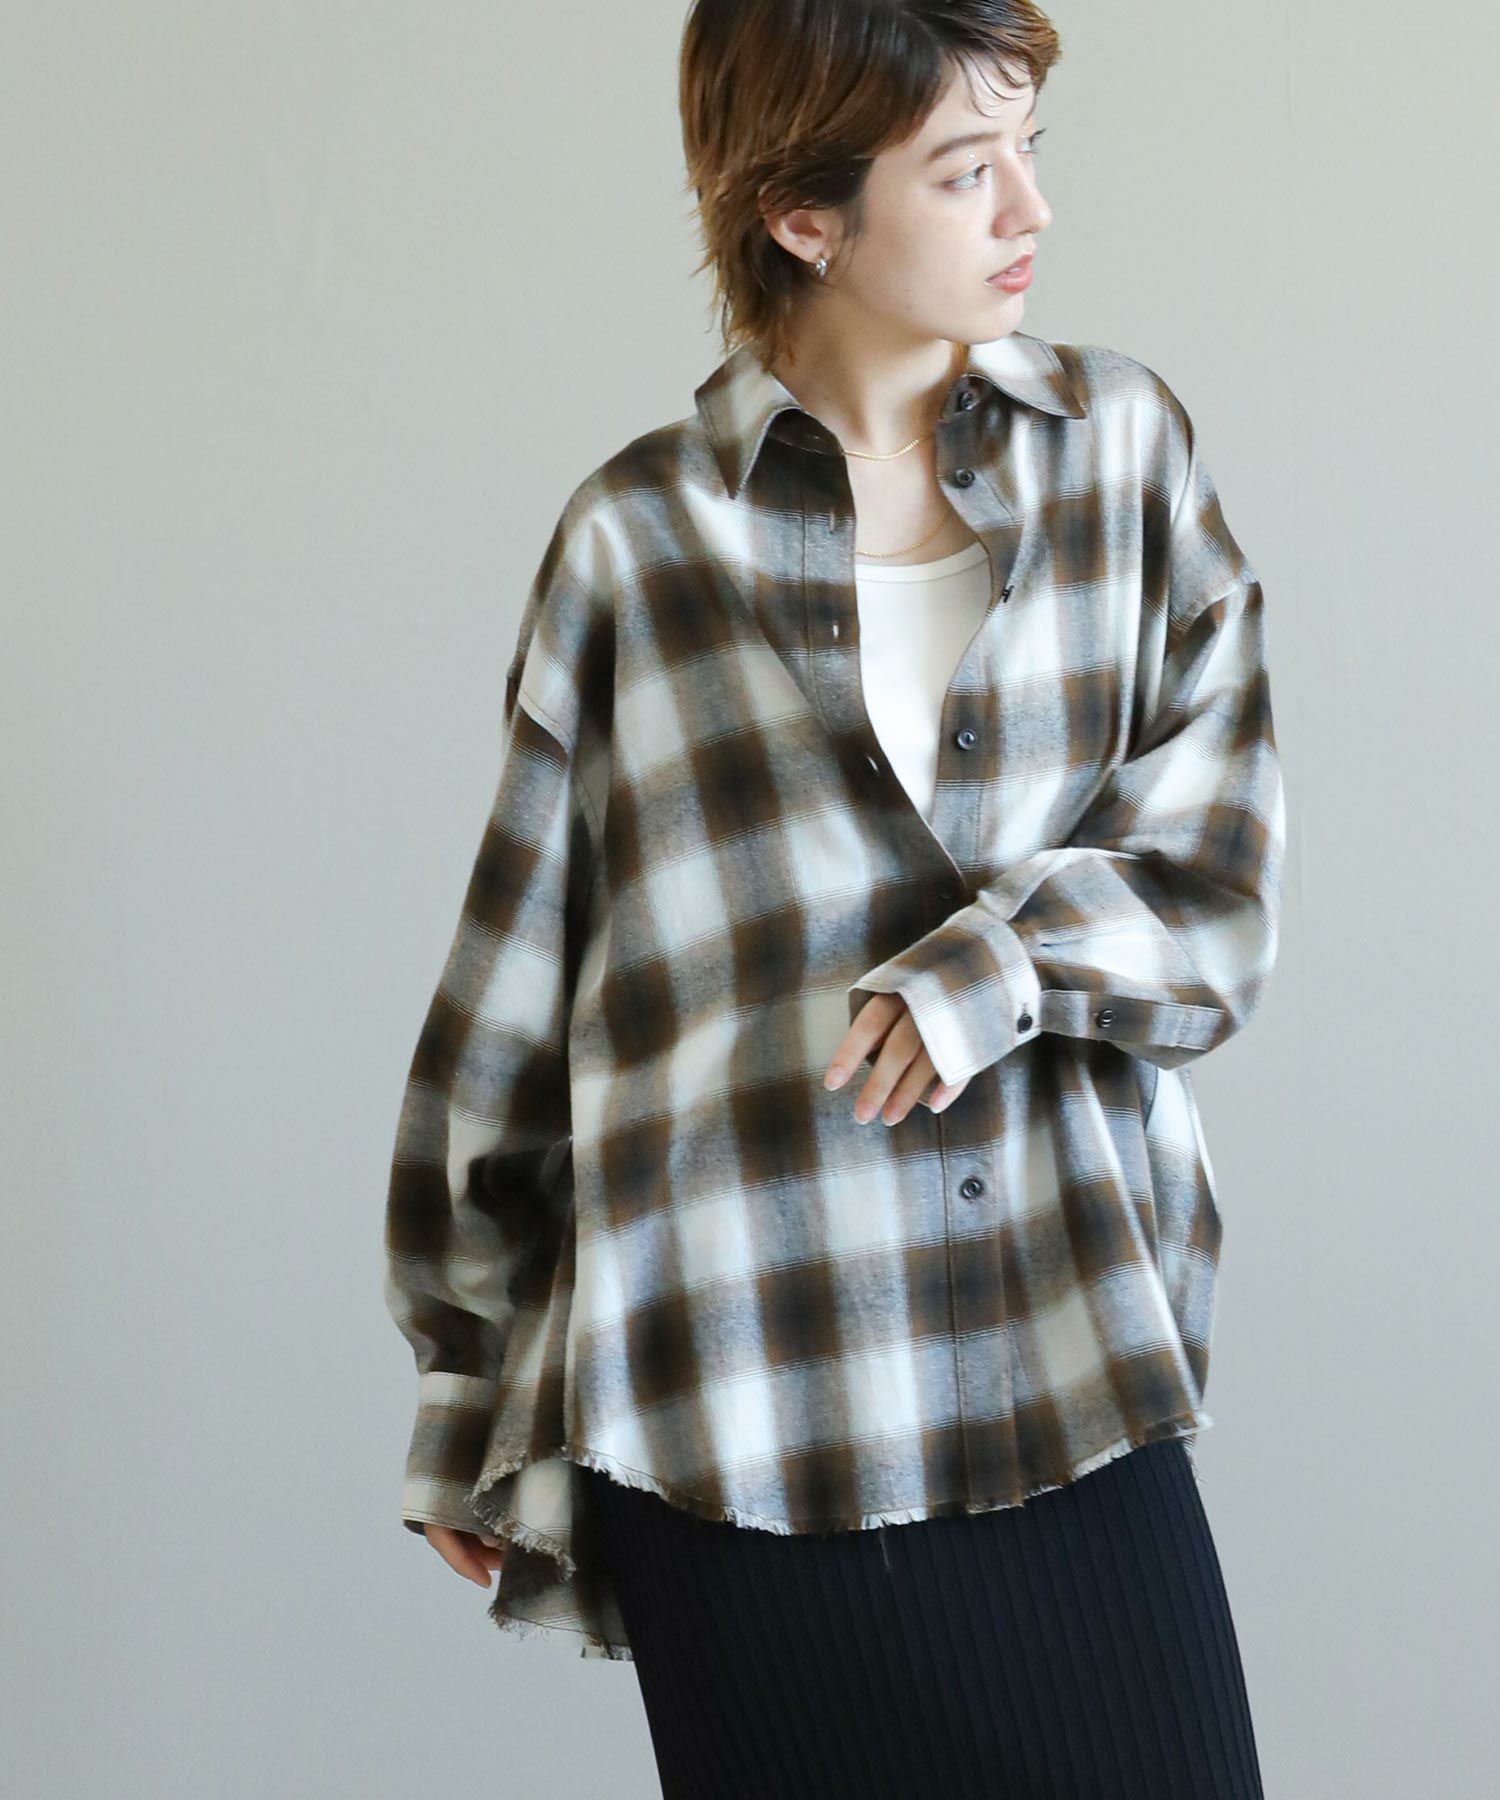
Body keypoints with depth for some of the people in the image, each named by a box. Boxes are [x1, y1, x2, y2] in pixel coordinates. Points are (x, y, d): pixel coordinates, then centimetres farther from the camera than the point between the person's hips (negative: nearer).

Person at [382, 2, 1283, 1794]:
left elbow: (1218, 873, 2)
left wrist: (995, 968, -16)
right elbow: (508, 1000, 6)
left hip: (1082, 1375, 2)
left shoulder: (1120, 448, 7)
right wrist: (467, 1402, 9)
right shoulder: (640, 539, 1)